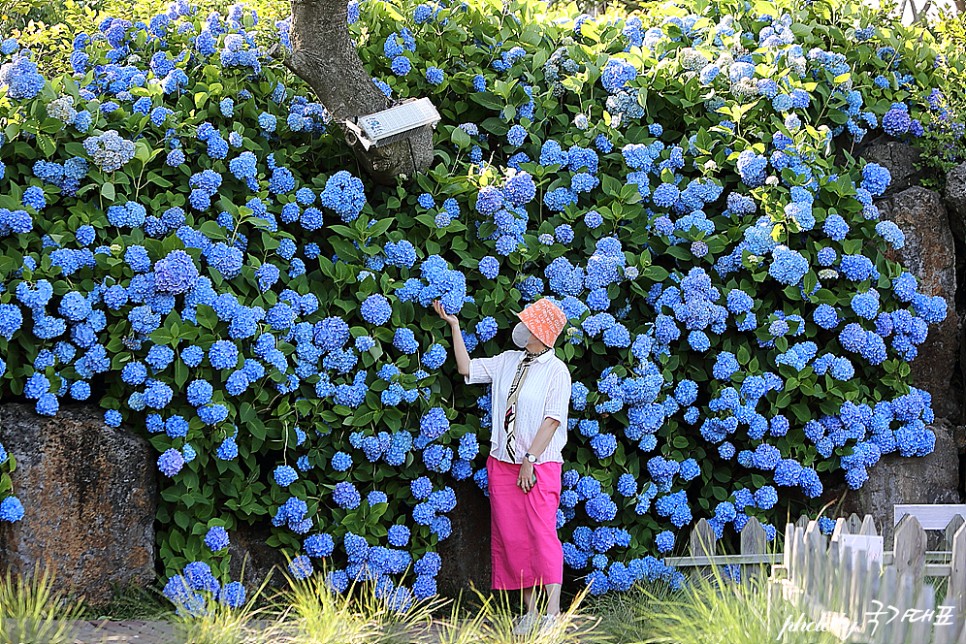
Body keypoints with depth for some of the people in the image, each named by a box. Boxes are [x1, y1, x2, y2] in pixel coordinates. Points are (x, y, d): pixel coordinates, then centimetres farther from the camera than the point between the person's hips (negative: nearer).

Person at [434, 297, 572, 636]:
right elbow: (466, 368, 17)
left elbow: (552, 420, -11)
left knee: (542, 532, -16)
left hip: (540, 464, -6)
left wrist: (530, 461, -15)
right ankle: (530, 612, 7)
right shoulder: (507, 362, 13)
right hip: (502, 463, 6)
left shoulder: (556, 371, -6)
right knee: (511, 536, 3)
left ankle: (553, 612, -20)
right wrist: (455, 326, 15)